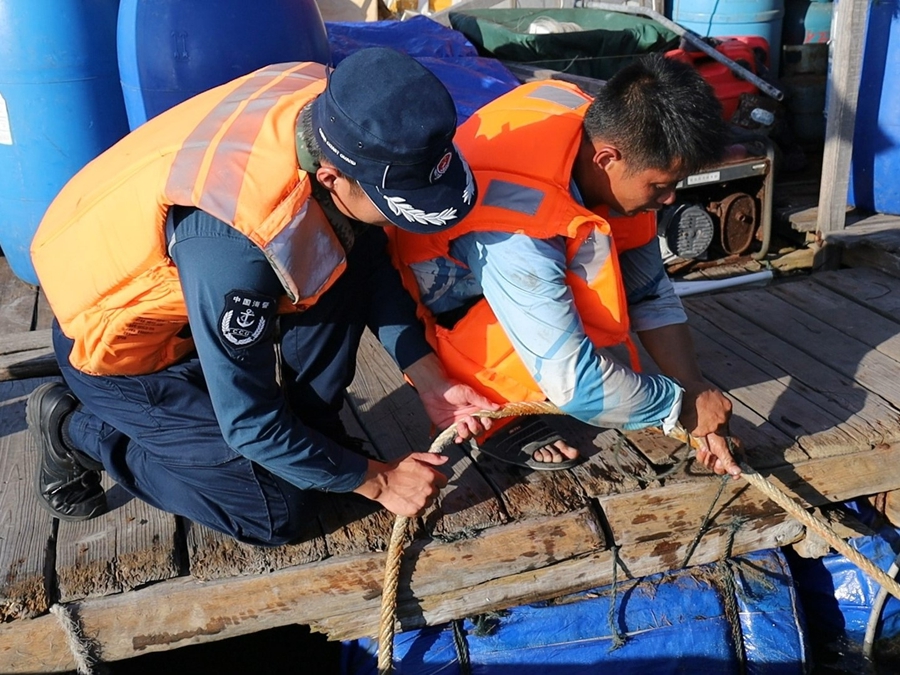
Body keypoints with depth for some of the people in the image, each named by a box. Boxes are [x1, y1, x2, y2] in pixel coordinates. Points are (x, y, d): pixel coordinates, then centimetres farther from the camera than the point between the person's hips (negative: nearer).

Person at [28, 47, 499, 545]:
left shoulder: (331, 111, -21)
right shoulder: (229, 245, -41)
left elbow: (372, 261, -5)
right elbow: (248, 425, -27)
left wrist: (429, 381, -10)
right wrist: (376, 480, -16)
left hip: (180, 286, 6)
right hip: (120, 343, -6)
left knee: (356, 249, -13)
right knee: (276, 511, -3)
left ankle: (310, 422, 3)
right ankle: (79, 432, 9)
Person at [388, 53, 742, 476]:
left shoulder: (604, 131, -17)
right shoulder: (517, 235, -40)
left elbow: (650, 293, -10)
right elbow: (574, 384, -36)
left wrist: (695, 390, -14)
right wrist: (685, 406, -22)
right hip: (440, 309, -7)